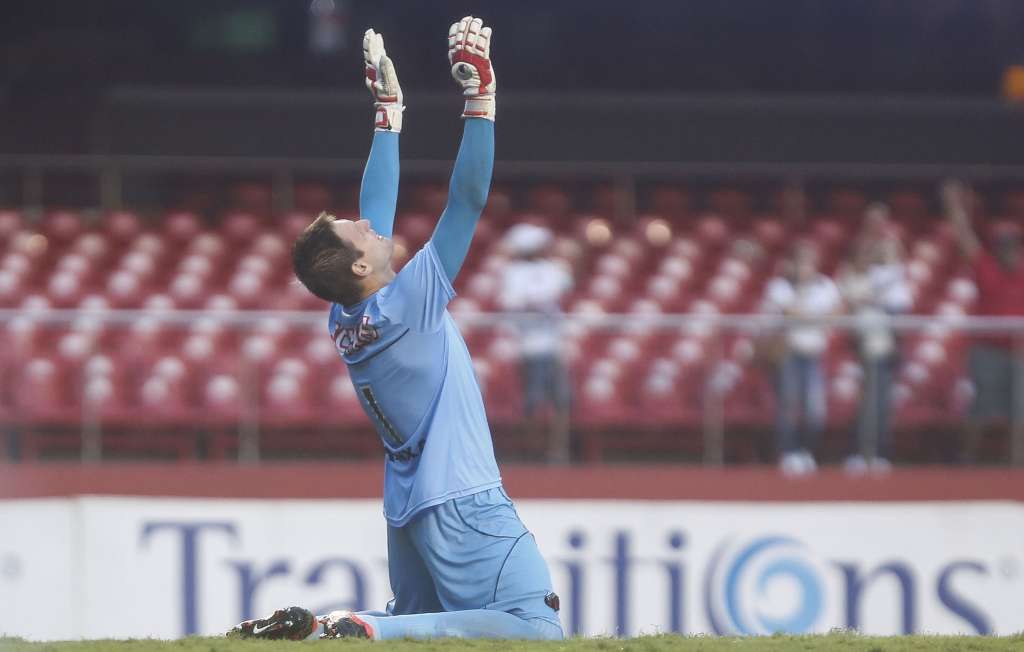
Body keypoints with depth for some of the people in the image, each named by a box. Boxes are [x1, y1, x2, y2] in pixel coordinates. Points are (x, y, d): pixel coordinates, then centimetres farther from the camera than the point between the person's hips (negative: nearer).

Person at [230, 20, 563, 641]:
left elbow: (379, 208, 18)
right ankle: (362, 627, -28)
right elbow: (468, 200, -15)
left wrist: (389, 111, 25)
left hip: (408, 511, 9)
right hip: (460, 503, -9)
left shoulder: (347, 321, 7)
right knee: (536, 628, -20)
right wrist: (481, 95, -12)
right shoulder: (409, 302, -13)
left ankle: (311, 623, -1)